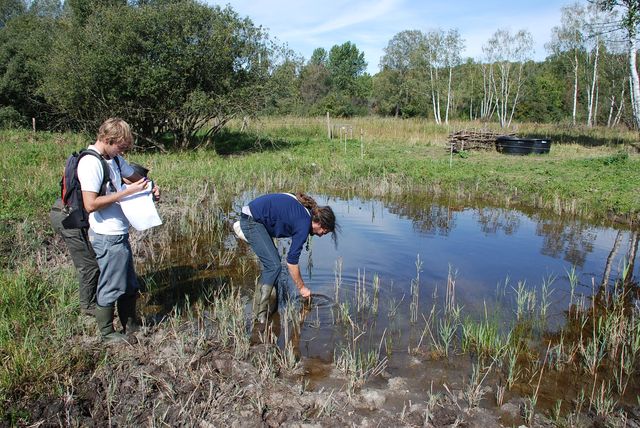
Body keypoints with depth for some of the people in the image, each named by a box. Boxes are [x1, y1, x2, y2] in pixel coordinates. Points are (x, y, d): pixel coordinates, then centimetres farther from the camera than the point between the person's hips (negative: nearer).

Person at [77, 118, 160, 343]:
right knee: (110, 286, 6)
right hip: (108, 237, -9)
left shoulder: (113, 158, 8)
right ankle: (107, 333, 23)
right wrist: (126, 192, -23)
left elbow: (134, 175, 22)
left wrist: (150, 186, 0)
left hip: (120, 233, 9)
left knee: (129, 283, 20)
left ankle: (130, 325, 36)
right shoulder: (90, 163, -19)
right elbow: (90, 204, -25)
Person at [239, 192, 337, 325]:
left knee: (271, 264, 11)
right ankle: (261, 315, -7)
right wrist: (301, 287, 0)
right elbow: (291, 261, -12)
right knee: (274, 266, -9)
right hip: (252, 221, -10)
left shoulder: (303, 210, 9)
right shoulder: (304, 224, -15)